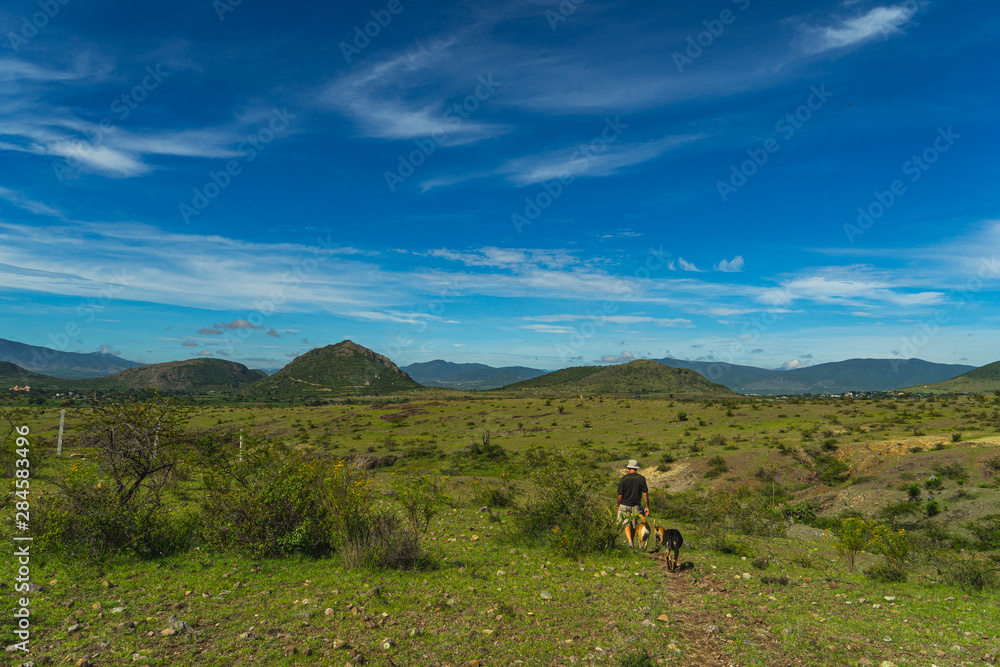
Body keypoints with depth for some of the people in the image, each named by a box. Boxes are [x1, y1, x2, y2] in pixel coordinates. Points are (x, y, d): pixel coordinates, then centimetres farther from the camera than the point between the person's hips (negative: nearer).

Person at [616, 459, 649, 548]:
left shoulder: (623, 479, -8)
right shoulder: (641, 478, -3)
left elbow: (620, 495, -7)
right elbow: (645, 494, -4)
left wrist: (618, 506, 6)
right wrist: (647, 507, 2)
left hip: (624, 505, -2)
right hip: (636, 506, 3)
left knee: (626, 524, -1)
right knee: (633, 526, 16)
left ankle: (630, 541, -20)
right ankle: (631, 541, 26)